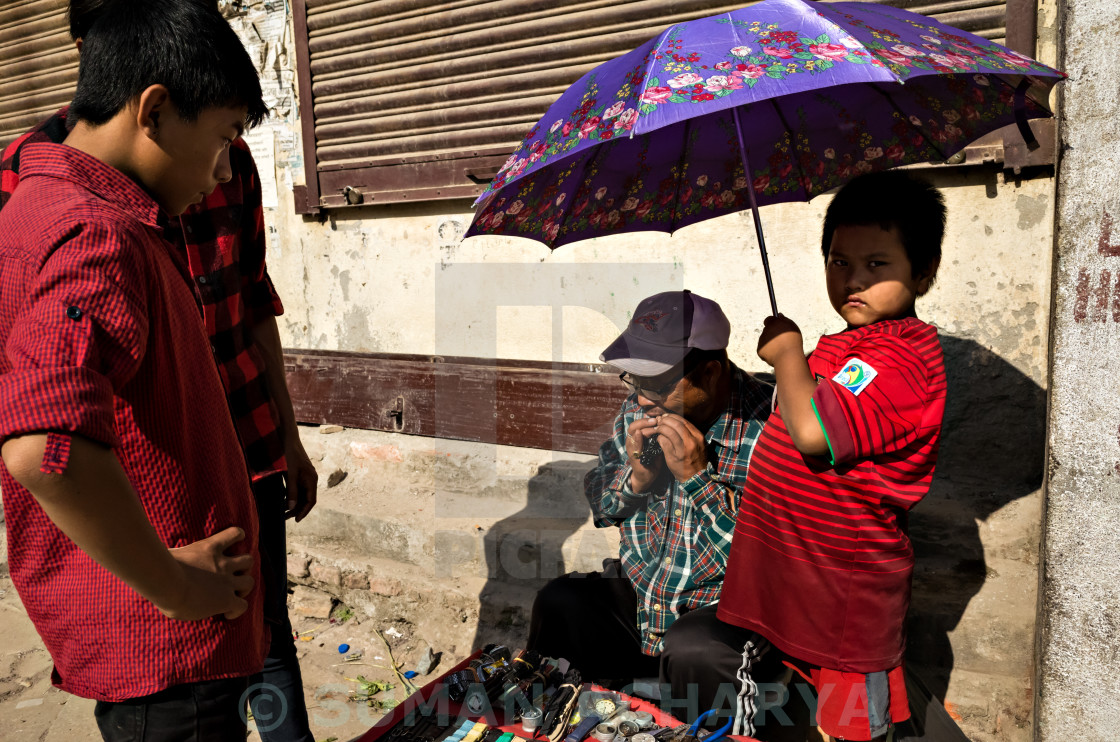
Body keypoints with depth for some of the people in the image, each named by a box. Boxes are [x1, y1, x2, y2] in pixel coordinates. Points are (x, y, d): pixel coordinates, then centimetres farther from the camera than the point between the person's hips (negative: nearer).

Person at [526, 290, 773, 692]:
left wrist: (696, 476, -24)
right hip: (635, 595, 5)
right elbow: (598, 504, 12)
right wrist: (635, 478, -11)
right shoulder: (639, 408, 0)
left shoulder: (767, 429, -17)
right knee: (558, 603, -21)